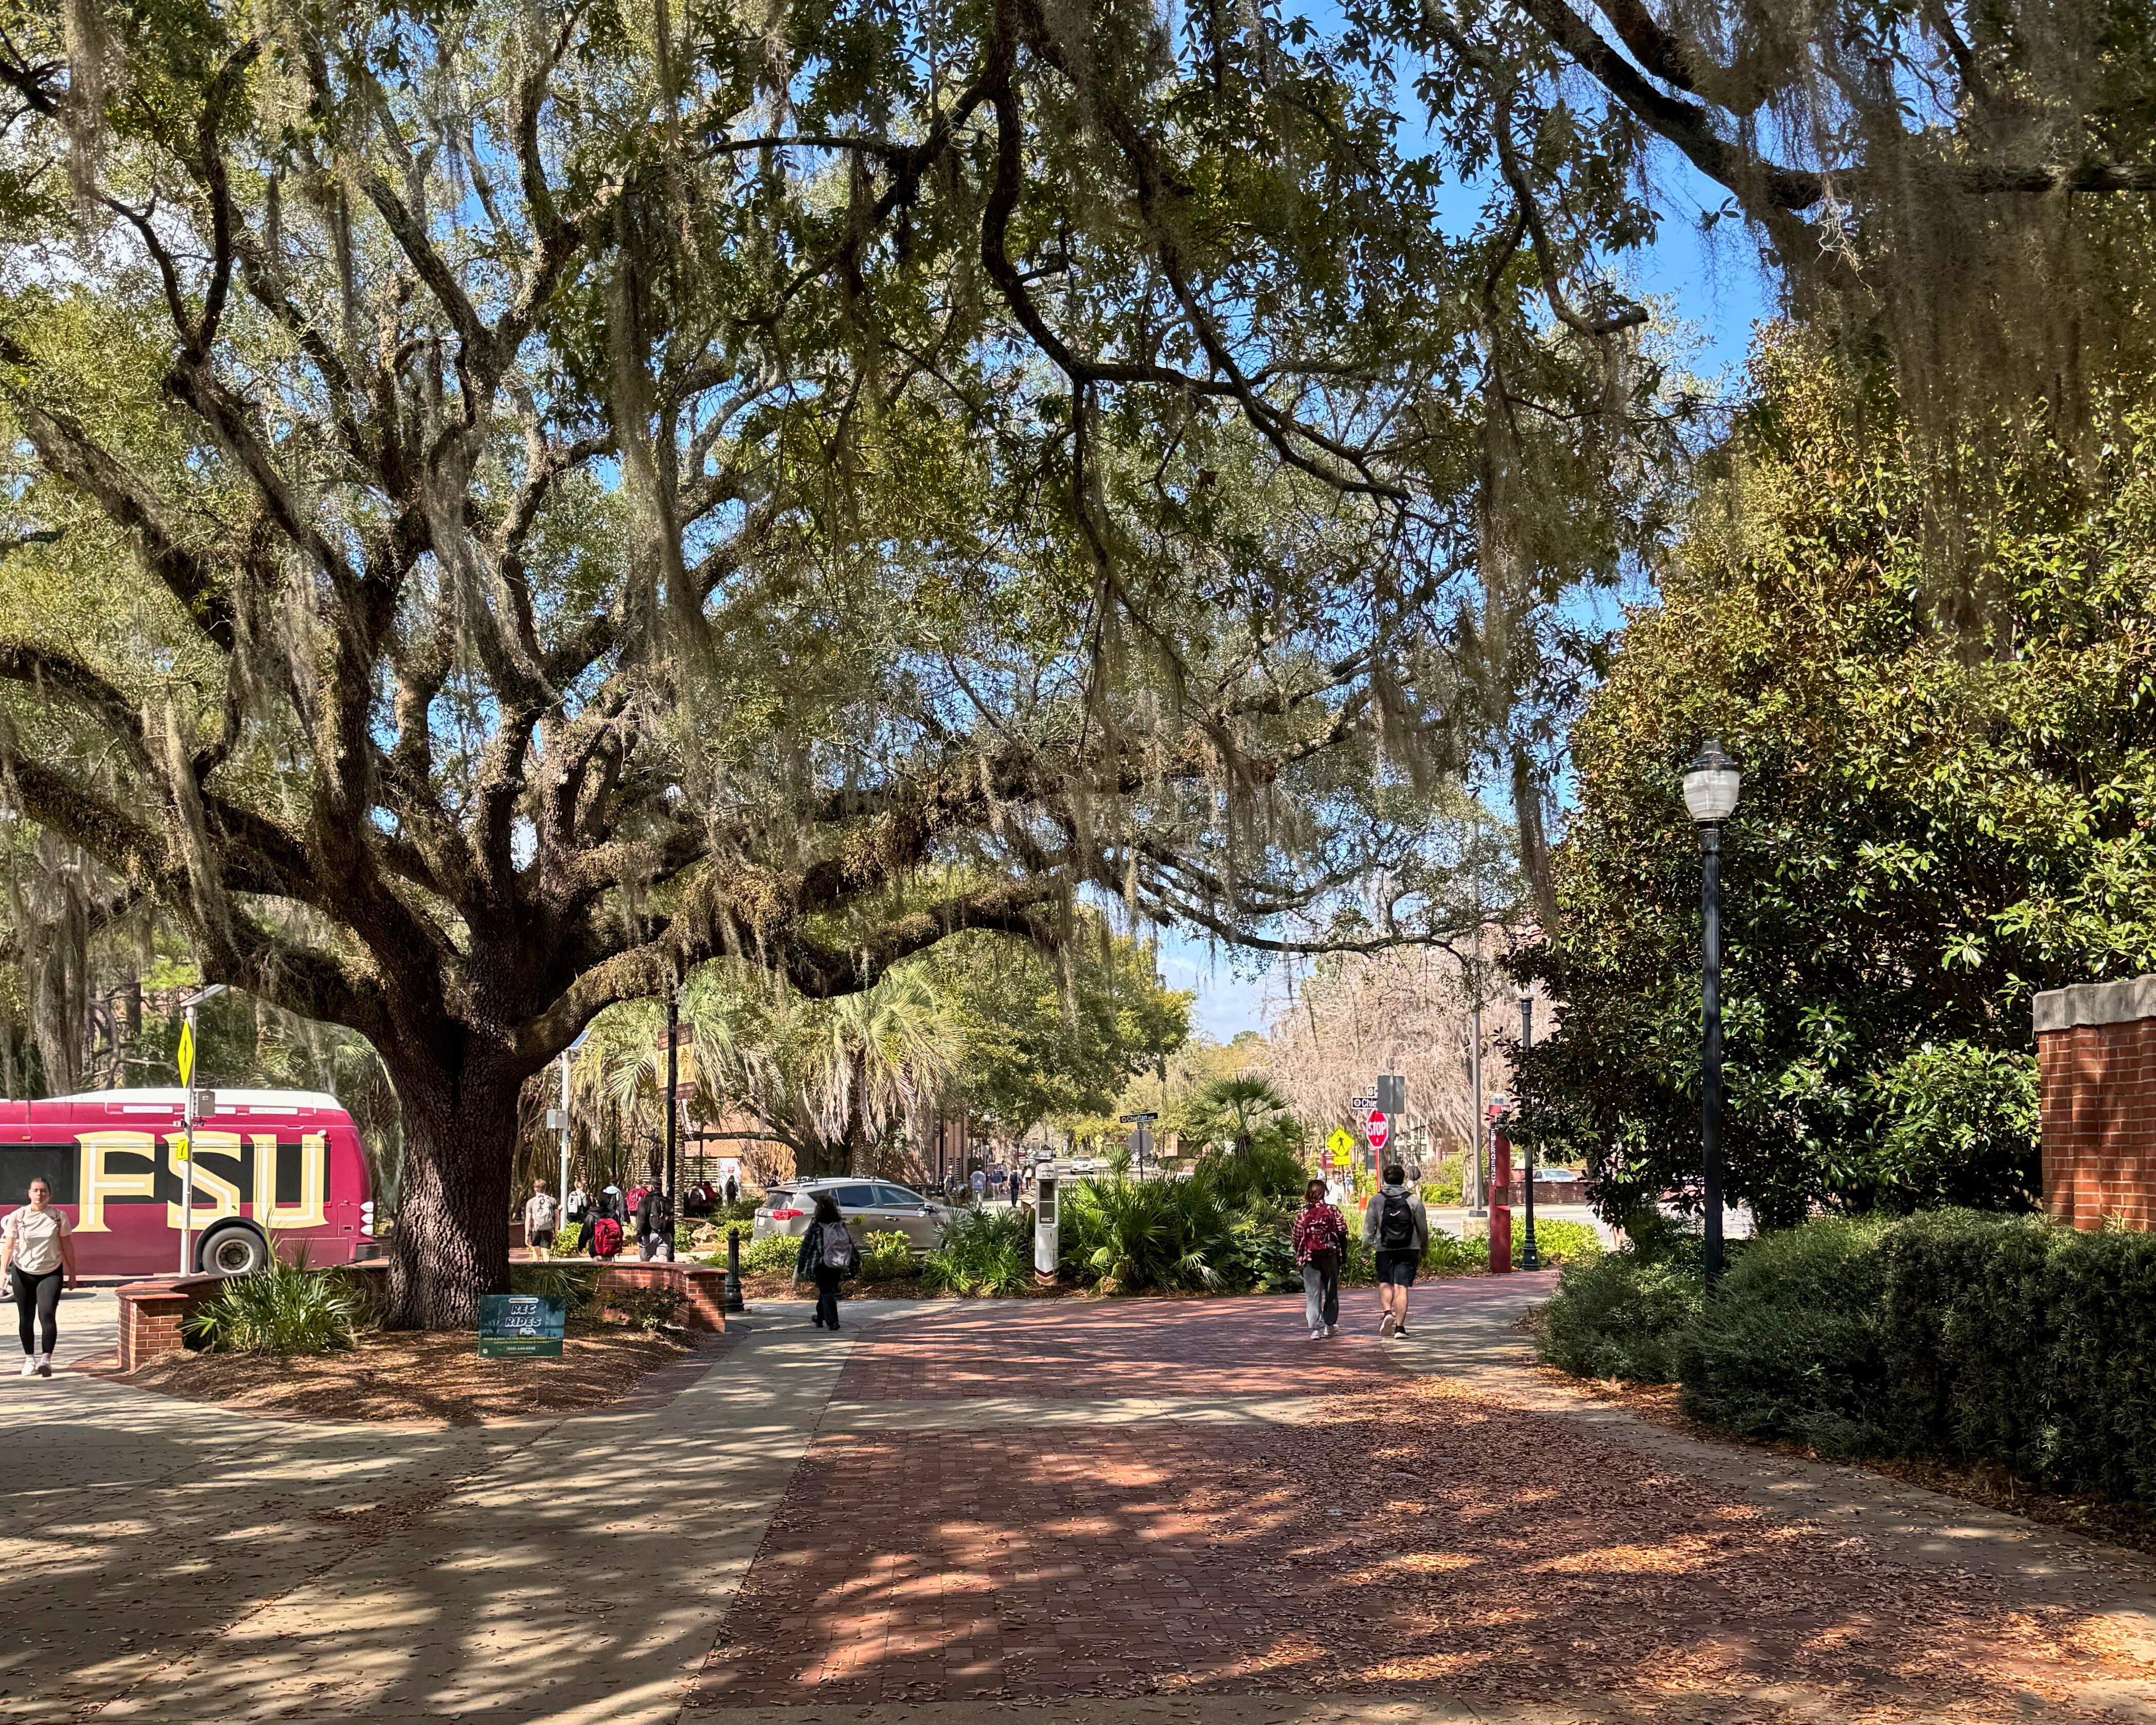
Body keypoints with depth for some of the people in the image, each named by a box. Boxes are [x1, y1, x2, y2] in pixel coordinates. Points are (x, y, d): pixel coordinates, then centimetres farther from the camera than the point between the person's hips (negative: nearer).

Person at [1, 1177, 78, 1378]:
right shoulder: (17, 1216, -4)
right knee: (26, 1318, 8)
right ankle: (29, 1359, 23)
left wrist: (72, 1273, 5)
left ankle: (46, 1359, -18)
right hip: (23, 1273, 1)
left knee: (47, 1315, -16)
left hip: (51, 1273, -1)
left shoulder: (59, 1217, -3)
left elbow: (67, 1246, 3)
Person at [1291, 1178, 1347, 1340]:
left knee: (1312, 1293, 1)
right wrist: (1343, 1252, 7)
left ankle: (1316, 1327, -8)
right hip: (1330, 1255, 0)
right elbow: (1342, 1231, -5)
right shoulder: (1332, 1210, -3)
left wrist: (1299, 1257, 11)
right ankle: (1330, 1325, 20)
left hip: (1309, 1257, 0)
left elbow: (1297, 1237, -1)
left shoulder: (1302, 1213, -2)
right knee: (1331, 1291, 15)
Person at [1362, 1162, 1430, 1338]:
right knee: (1402, 1287, 1)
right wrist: (1423, 1252, 16)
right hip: (1409, 1251, 0)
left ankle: (1387, 1312, -9)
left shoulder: (1376, 1200, -1)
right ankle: (1399, 1327, -2)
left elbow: (1369, 1229, -1)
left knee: (1385, 1283, 15)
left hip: (1384, 1250, 0)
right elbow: (1423, 1229, 5)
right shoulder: (1413, 1200, 0)